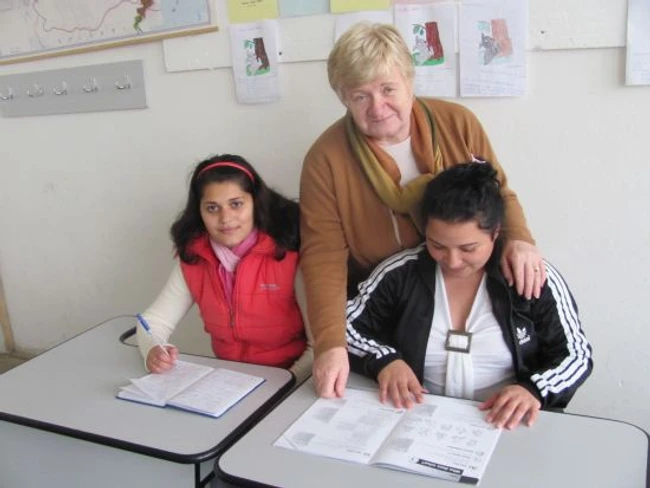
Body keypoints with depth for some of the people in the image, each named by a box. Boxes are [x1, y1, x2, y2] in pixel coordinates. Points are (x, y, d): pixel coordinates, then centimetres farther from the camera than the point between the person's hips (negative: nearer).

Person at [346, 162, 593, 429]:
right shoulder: (400, 273, -4)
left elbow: (576, 355, 0)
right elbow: (344, 327, 3)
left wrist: (534, 390, -18)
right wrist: (383, 359, -15)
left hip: (507, 426, 0)